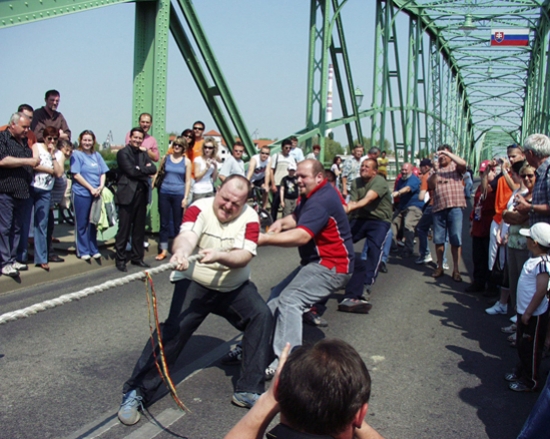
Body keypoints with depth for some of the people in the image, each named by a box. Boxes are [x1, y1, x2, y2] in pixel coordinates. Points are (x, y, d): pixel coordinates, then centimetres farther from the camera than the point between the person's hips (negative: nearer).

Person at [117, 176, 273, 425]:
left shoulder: (249, 217, -9)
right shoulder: (199, 208, -12)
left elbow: (244, 256, -21)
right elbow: (186, 236, -32)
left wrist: (219, 256, -42)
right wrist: (181, 250, -56)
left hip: (235, 288, 3)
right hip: (194, 283, -2)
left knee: (262, 315, -17)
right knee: (175, 328, -20)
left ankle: (248, 391, -8)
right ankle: (136, 392, -9)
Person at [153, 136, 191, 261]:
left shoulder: (186, 161, 3)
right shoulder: (166, 158, 8)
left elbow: (188, 181, 1)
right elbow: (159, 173, 11)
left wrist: (185, 197, -5)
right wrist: (153, 185, -1)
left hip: (179, 194, -2)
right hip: (164, 193, 2)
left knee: (178, 223, 3)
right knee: (164, 222, 5)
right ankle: (163, 250, 13)